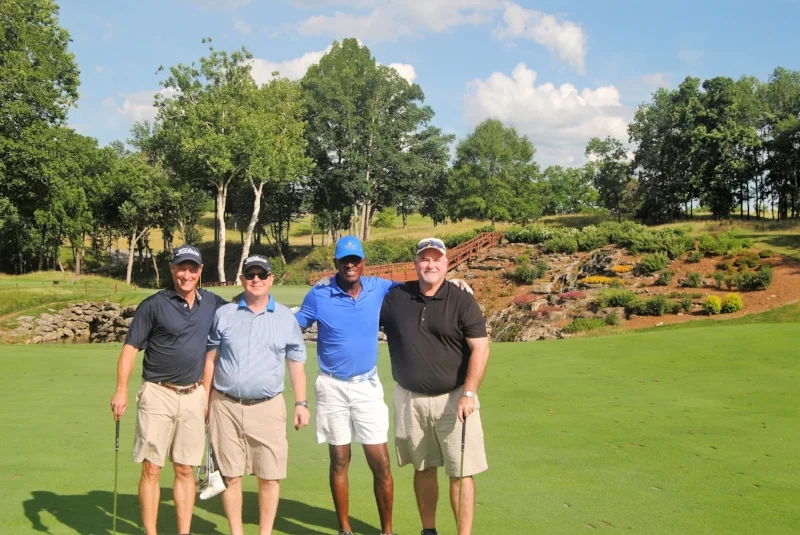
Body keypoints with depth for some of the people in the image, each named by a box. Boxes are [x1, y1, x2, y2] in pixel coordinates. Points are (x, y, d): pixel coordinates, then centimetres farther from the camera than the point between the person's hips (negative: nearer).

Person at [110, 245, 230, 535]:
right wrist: (121, 390, -16)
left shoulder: (213, 303, 5)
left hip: (193, 396, 3)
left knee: (185, 470, 9)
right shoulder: (154, 304, -5)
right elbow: (131, 347, -6)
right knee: (151, 469, 0)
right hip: (158, 394, -3)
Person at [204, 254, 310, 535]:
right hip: (225, 406, 1)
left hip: (267, 407, 0)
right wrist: (205, 399, 6)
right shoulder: (224, 314, 6)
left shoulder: (286, 318, 6)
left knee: (270, 476, 0)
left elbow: (296, 363, 8)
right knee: (231, 475, 7)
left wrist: (301, 403, 2)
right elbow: (210, 359, 10)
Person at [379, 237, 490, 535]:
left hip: (453, 399, -3)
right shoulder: (394, 298, 2)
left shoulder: (462, 302, -5)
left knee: (460, 472, -1)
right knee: (423, 468, 15)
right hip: (410, 399, 3)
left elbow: (480, 348, -9)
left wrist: (469, 393, -17)